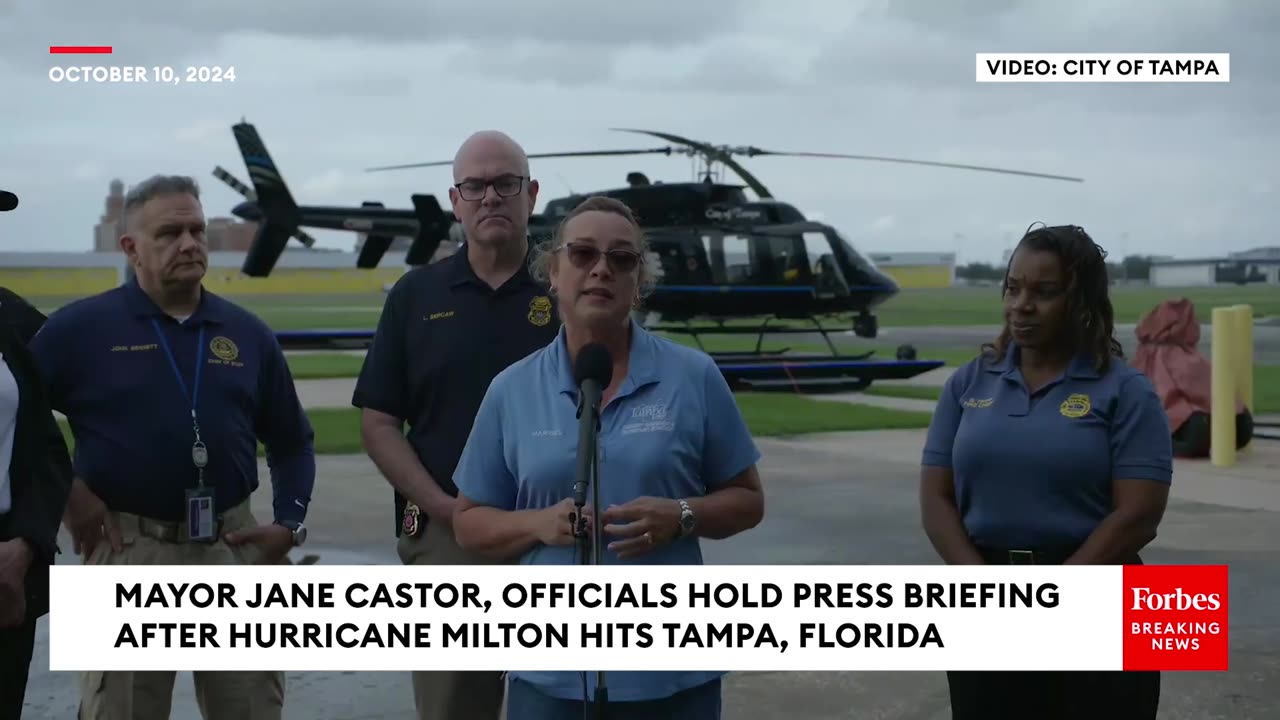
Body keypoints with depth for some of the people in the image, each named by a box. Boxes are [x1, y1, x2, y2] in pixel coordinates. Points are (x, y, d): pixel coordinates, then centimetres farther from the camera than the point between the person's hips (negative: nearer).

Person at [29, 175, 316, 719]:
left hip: (234, 547, 3)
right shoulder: (82, 327, -2)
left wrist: (289, 524, 6)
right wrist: (63, 491, -8)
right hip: (129, 549, -3)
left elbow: (291, 441, 17)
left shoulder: (247, 333, 9)